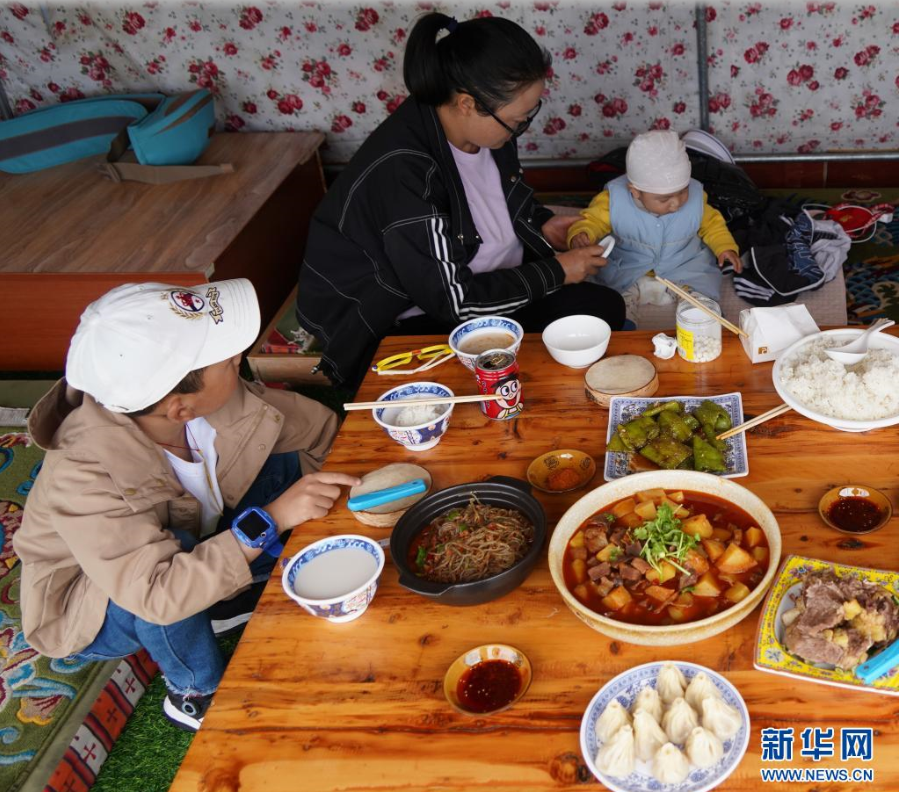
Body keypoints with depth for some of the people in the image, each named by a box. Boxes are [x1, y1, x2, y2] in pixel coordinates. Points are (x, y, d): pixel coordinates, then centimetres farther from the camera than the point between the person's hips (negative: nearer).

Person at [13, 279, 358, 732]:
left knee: (288, 463, -11)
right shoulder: (83, 475, -40)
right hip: (89, 613, -5)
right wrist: (270, 521, -48)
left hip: (192, 554, 6)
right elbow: (157, 593, -45)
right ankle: (195, 696, -10)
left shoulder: (217, 404, -25)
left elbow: (327, 431, -11)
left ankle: (227, 602, 5)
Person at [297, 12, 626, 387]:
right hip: (410, 323, -8)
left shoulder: (485, 126, -7)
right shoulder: (401, 172, -31)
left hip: (485, 283, 8)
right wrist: (555, 272, -19)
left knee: (603, 308, -4)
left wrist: (542, 225, -2)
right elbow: (450, 298, -27)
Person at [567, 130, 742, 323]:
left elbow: (712, 223, 4)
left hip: (684, 265, 1)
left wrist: (725, 247, -9)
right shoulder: (615, 200, -22)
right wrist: (580, 236, -32)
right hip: (627, 267, -1)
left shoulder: (695, 198, -15)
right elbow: (591, 220, -11)